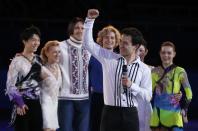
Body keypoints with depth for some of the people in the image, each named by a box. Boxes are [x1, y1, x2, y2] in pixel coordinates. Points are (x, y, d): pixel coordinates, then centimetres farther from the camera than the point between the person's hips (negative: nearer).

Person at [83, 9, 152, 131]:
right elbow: (89, 43, 1)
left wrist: (132, 86, -13)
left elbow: (148, 95, 2)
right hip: (110, 113, 0)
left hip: (130, 114, 1)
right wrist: (89, 20, -8)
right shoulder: (110, 58, 3)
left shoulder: (144, 69, 3)